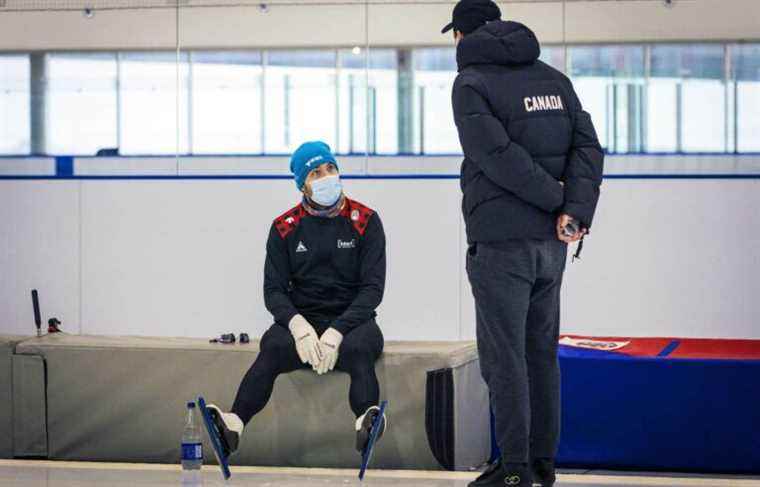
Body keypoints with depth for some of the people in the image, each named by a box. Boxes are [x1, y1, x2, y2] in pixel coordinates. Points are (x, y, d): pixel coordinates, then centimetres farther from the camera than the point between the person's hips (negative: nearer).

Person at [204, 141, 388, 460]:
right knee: (274, 346, -33)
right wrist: (297, 325, -19)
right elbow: (273, 289, 3)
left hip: (351, 319, -1)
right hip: (302, 321, 1)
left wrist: (337, 332, -18)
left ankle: (367, 424, -63)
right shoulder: (285, 228, 7)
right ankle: (234, 424, -53)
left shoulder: (365, 221, 2)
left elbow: (372, 288, -4)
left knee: (358, 347, -37)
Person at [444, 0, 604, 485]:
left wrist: (557, 200, -11)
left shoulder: (471, 84, -5)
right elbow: (587, 148, 3)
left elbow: (494, 154, -18)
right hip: (551, 244, 6)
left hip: (500, 241, -6)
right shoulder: (554, 79, 14)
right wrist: (576, 209, -9)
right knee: (541, 352, 13)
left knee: (503, 355, -3)